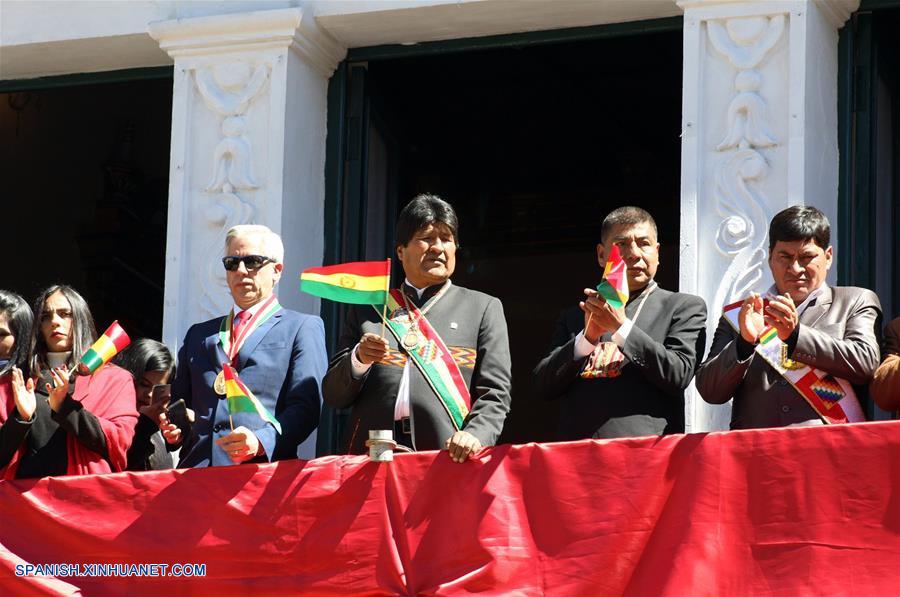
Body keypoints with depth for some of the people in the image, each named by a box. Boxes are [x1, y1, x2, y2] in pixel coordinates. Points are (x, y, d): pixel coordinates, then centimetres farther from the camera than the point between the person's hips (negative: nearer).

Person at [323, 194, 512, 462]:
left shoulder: (484, 309, 16)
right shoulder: (368, 310, 20)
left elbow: (494, 393, 7)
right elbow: (334, 395, 17)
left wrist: (474, 435, -12)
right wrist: (359, 360, -3)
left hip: (450, 457, -1)